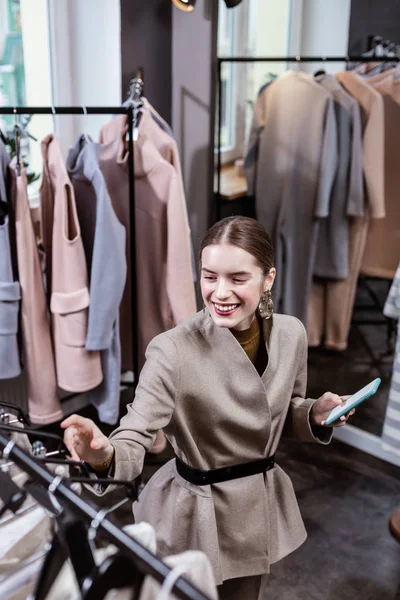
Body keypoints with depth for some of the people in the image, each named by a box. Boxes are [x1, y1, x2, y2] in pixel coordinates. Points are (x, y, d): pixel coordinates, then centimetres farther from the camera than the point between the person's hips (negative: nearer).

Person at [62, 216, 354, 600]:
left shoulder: (291, 334, -9)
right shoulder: (173, 351, -26)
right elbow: (135, 438, -29)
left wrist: (316, 414, -13)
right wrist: (104, 454, -49)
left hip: (261, 506, 5)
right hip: (195, 514, -4)